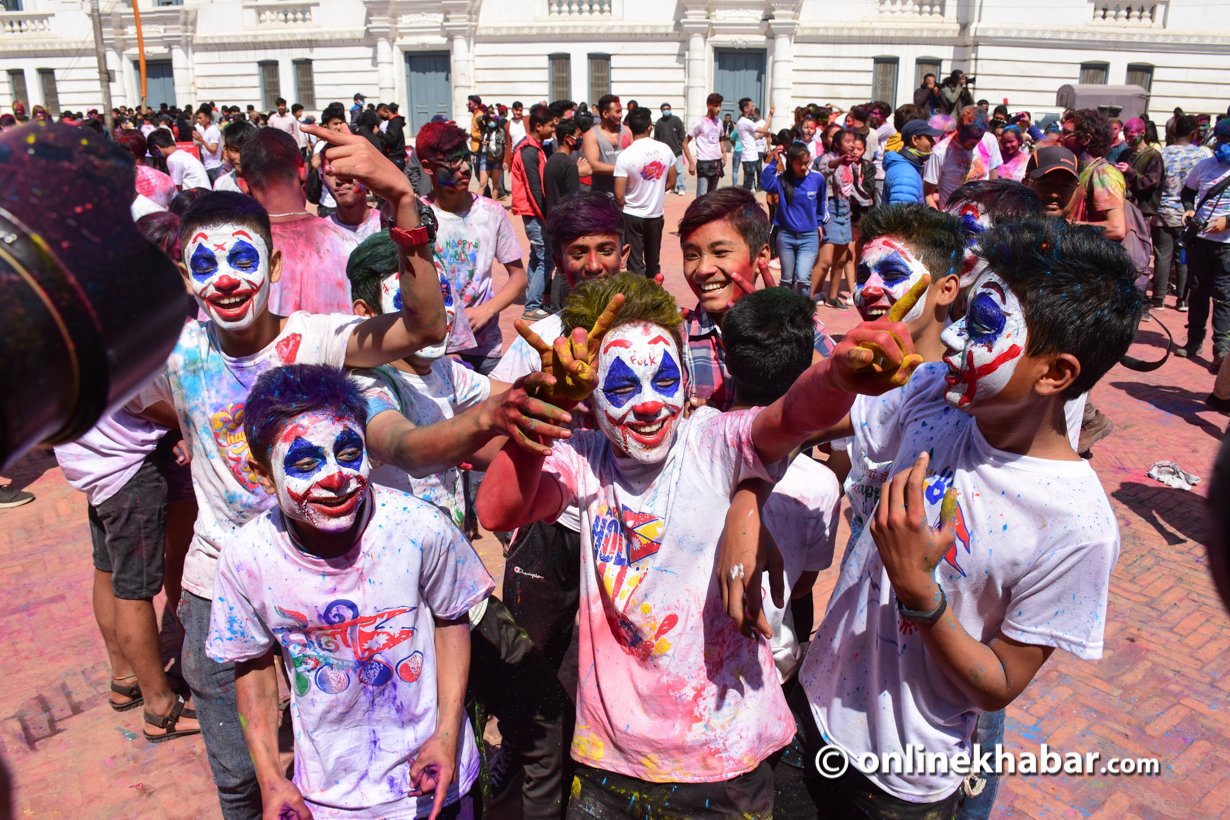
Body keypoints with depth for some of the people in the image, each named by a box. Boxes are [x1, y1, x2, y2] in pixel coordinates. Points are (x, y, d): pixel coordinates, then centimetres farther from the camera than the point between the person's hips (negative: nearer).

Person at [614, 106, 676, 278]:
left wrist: (626, 205, 4)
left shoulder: (625, 155, -18)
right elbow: (671, 182, 5)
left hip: (633, 215, -4)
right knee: (653, 260, 19)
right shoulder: (665, 149, -6)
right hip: (657, 214, 4)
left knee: (636, 264, 6)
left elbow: (619, 196, -17)